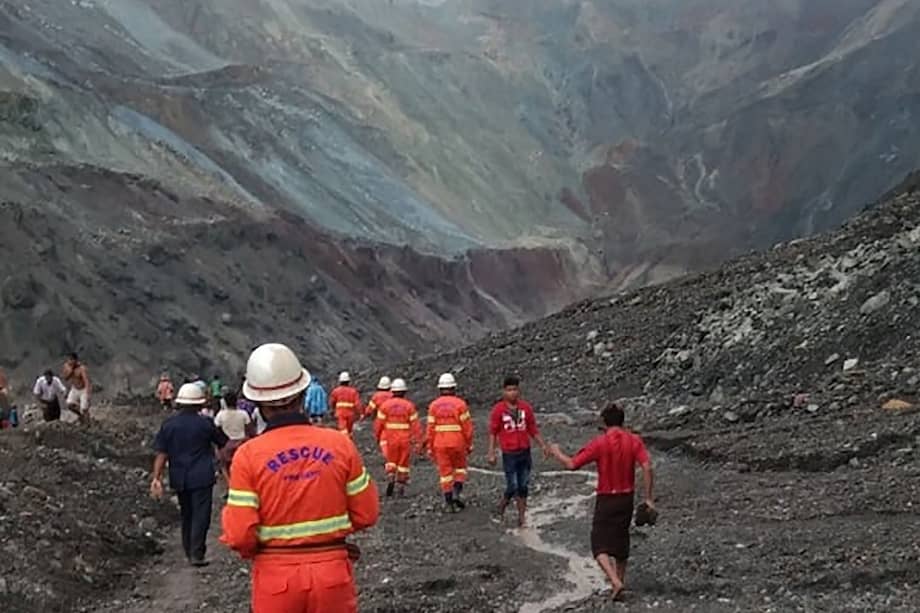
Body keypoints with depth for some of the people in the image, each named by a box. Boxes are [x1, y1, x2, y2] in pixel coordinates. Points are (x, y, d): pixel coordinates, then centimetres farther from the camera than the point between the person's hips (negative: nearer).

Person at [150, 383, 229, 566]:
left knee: (186, 515, 17)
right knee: (201, 515, -1)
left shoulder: (168, 425, 0)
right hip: (201, 478, -4)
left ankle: (189, 551, 24)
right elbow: (223, 443, 6)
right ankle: (196, 553, -9)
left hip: (179, 479, 4)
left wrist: (156, 478, -6)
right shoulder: (205, 424, -7)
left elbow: (161, 454, -5)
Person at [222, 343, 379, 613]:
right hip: (332, 573, 1)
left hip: (276, 577, -1)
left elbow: (240, 534, -13)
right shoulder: (340, 445, -7)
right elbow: (366, 514, 0)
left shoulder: (248, 456, -11)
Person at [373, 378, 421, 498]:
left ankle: (391, 479, -13)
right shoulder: (409, 406, -5)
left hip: (389, 439, 0)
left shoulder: (385, 405, -3)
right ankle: (401, 486, 13)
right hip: (405, 439, 0)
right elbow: (415, 425, -7)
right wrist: (418, 442, -3)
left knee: (390, 461, 12)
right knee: (403, 463, 12)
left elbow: (379, 423, 0)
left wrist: (377, 437, 15)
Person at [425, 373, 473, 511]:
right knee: (460, 468, 17)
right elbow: (467, 426, -7)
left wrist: (430, 448, 7)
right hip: (457, 443, -1)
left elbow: (431, 429, 0)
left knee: (445, 472, 9)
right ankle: (456, 493, -1)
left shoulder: (433, 405, -1)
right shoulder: (460, 403, -7)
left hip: (440, 444, 2)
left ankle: (449, 502, 9)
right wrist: (469, 444, 3)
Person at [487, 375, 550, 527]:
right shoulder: (498, 409, -6)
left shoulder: (526, 407, 2)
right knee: (512, 487, -4)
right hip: (509, 454, -3)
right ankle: (501, 510, 22)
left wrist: (543, 445, 2)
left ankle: (522, 518, 15)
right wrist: (491, 453, -6)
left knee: (523, 486, 7)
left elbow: (533, 429, 9)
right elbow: (493, 432, -2)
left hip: (525, 452, 3)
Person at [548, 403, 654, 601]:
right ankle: (620, 579, 31)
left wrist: (556, 452, 7)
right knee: (621, 540, 22)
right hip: (627, 498, 4)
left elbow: (572, 464, -12)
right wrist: (648, 498, -6)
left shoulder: (599, 443, -14)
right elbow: (647, 468, -12)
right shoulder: (634, 440, -4)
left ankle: (616, 581, -17)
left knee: (600, 546, 2)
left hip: (606, 499, -4)